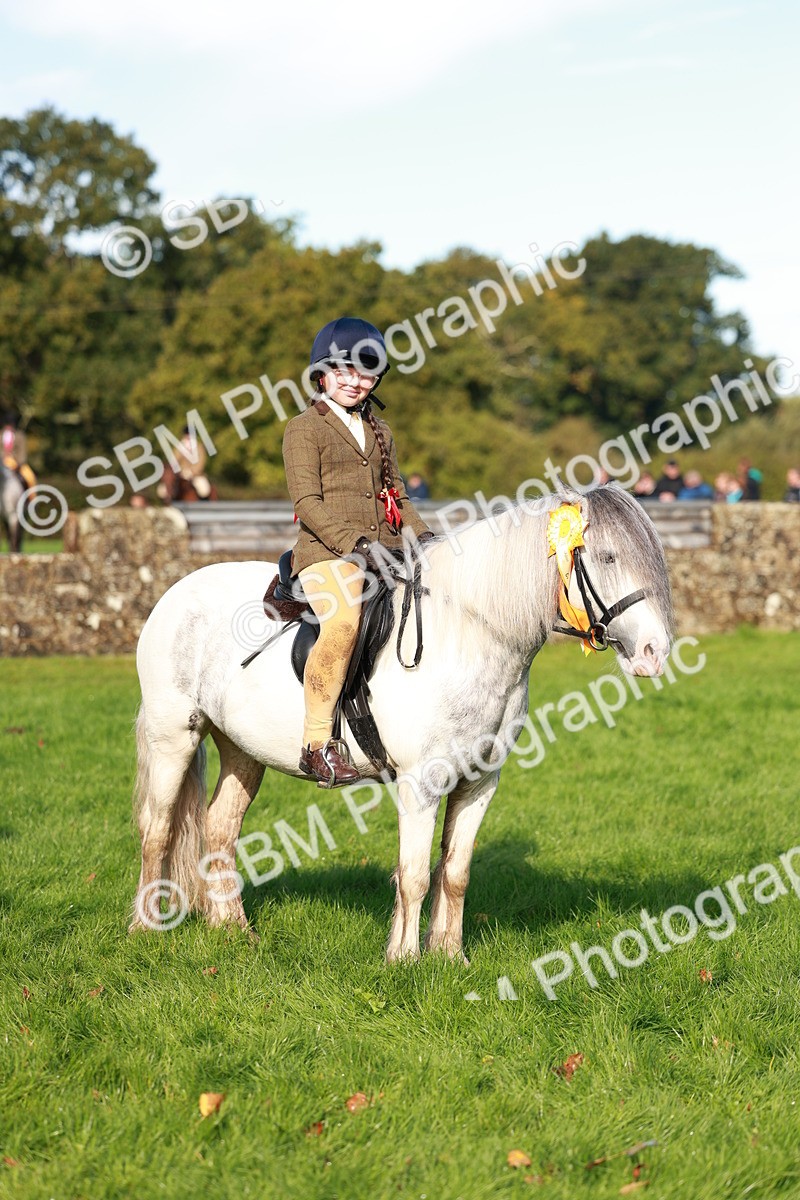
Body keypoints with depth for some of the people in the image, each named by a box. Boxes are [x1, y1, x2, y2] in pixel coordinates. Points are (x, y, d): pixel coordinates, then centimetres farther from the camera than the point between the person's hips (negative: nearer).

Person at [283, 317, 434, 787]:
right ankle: (317, 741, -27)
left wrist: (426, 537, 5)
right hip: (327, 553, -7)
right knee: (344, 620, -36)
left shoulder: (381, 433, 24)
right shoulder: (304, 429, 3)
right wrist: (356, 543, -19)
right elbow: (307, 502, -7)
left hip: (386, 550, 7)